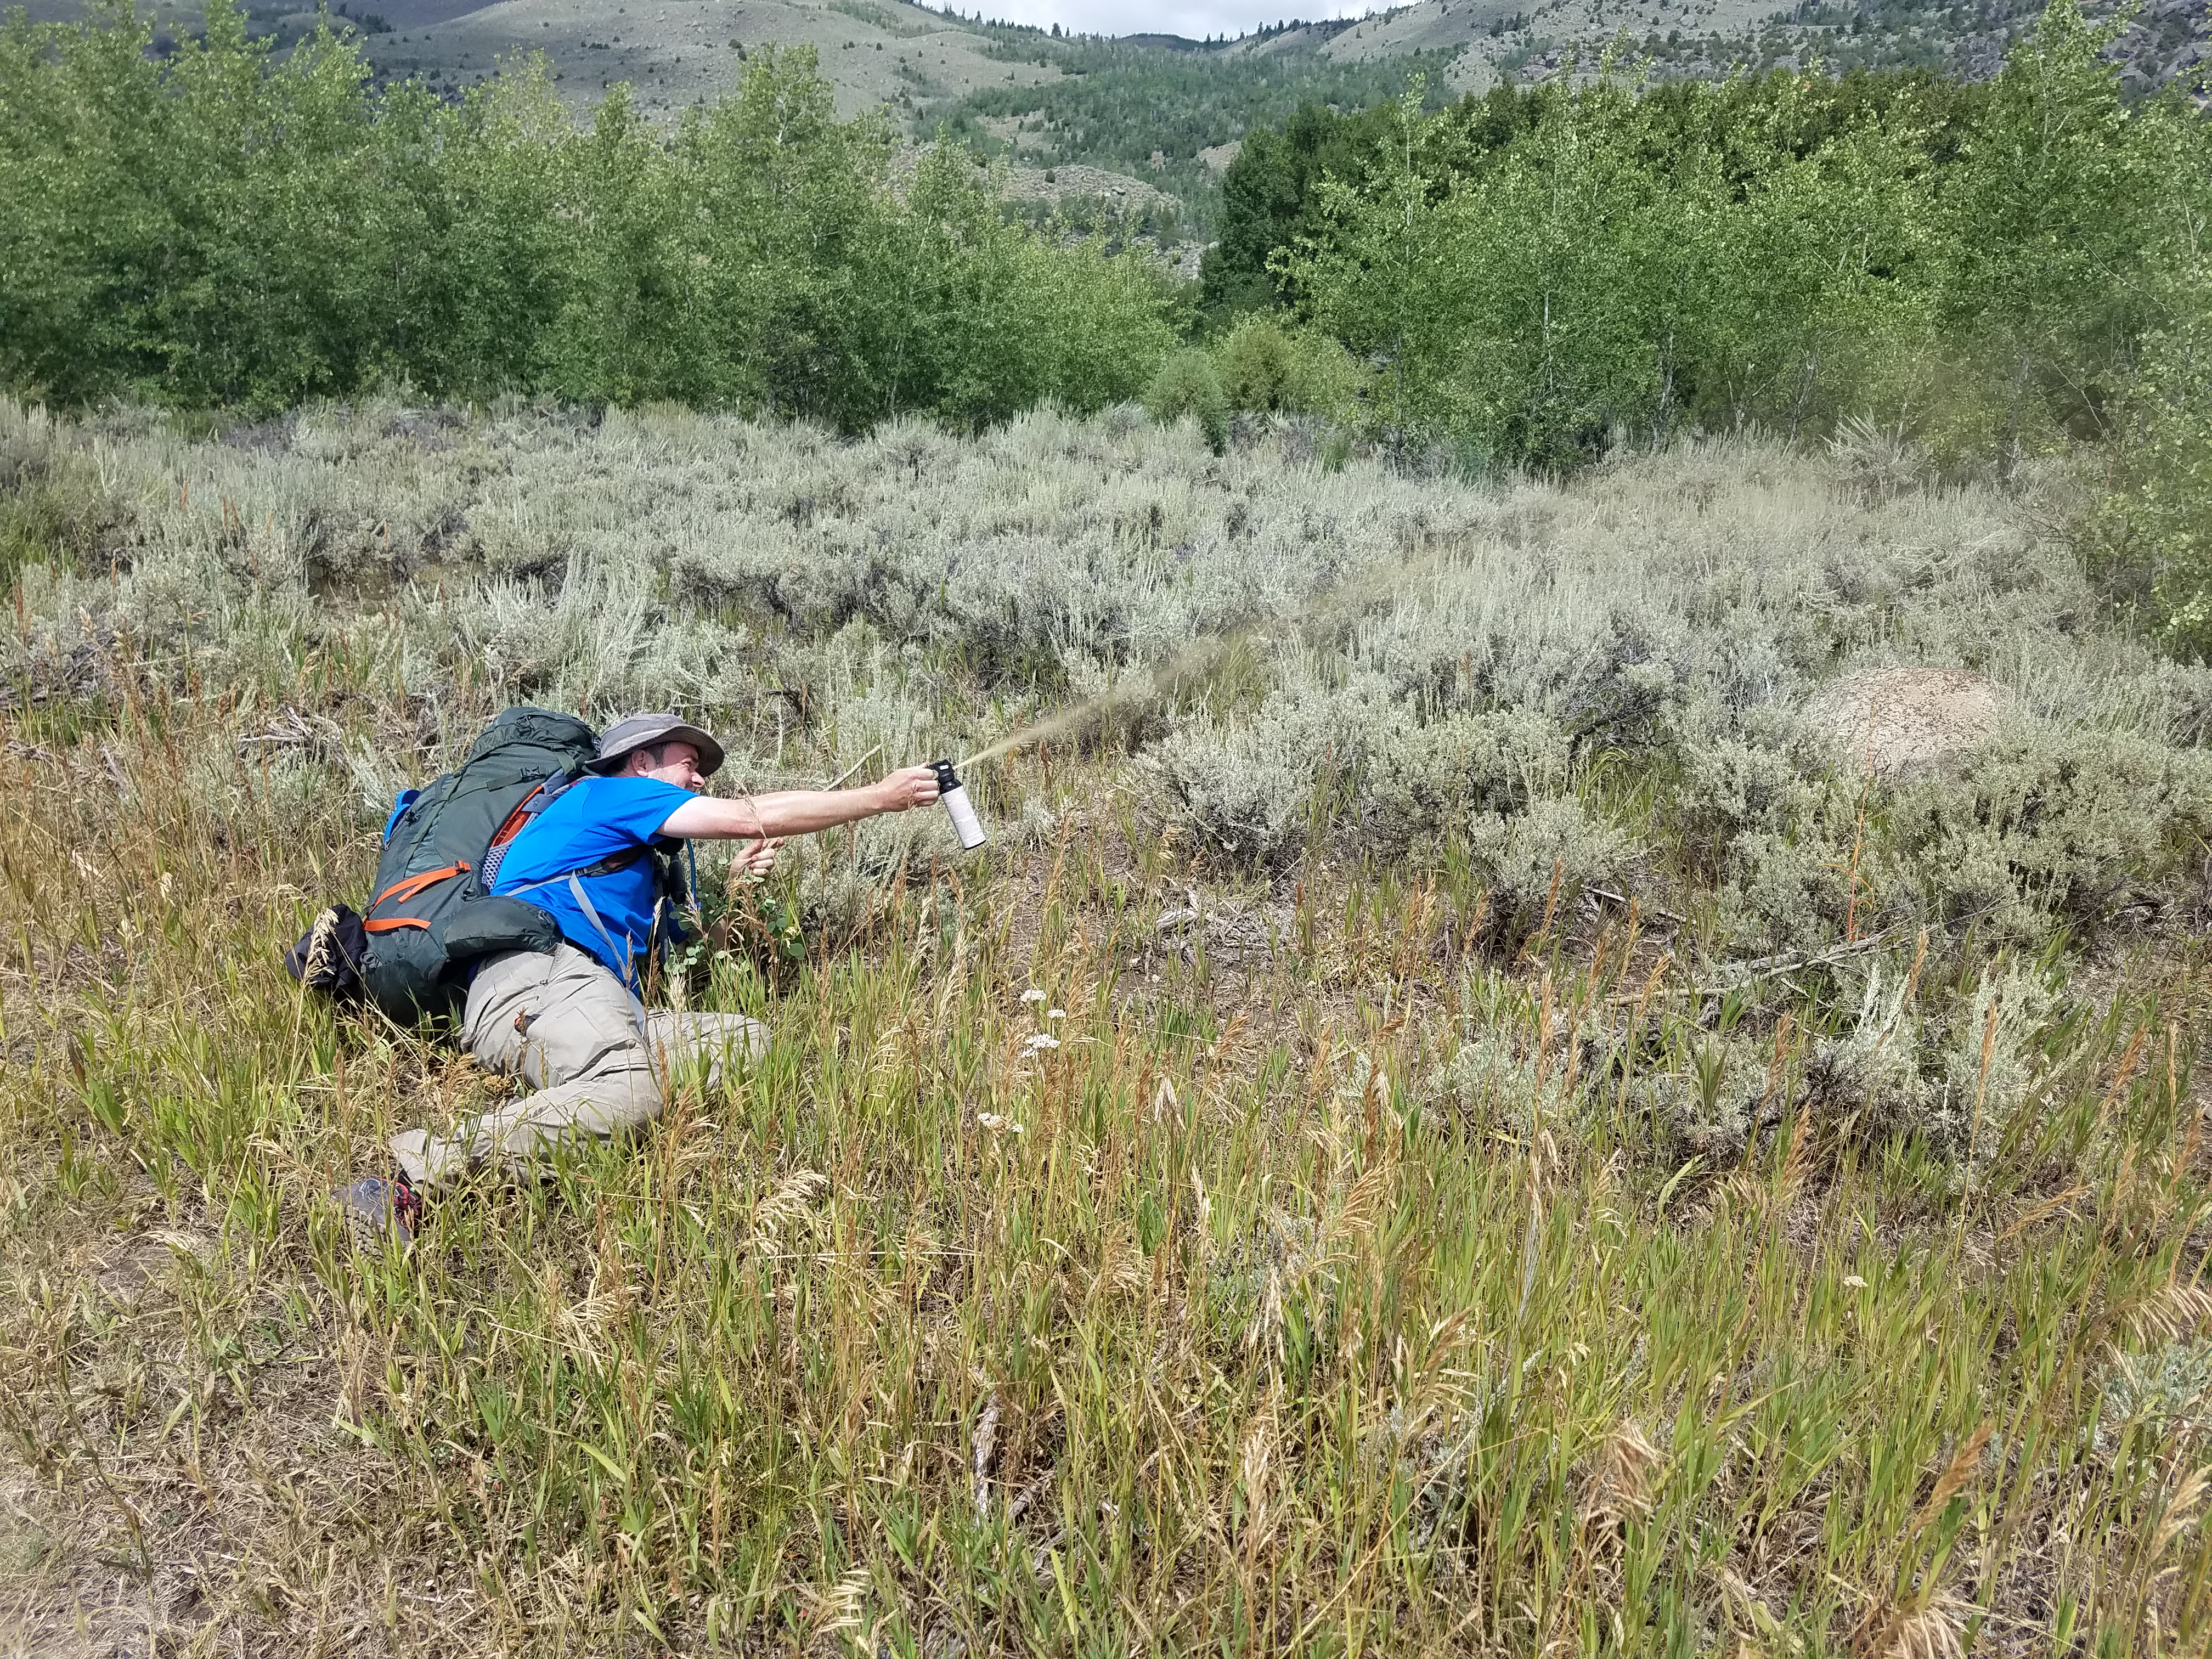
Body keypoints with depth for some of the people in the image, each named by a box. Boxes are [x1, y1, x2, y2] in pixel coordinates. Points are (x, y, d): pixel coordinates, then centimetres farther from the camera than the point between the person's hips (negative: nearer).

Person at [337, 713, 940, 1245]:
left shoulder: (634, 863, 39)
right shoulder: (608, 793, 13)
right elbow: (753, 816, 7)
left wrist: (736, 882, 22)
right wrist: (882, 796, 12)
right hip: (539, 972, -9)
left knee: (755, 1041, -9)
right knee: (628, 1098, -38)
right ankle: (417, 1172, -38)